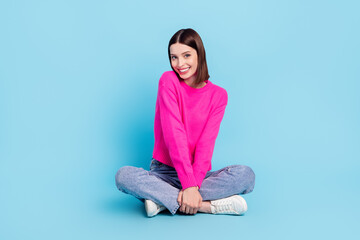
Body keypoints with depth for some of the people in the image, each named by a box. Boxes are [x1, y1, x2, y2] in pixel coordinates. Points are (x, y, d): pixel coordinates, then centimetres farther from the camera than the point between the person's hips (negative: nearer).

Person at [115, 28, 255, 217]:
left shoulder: (218, 95, 1)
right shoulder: (168, 81, -5)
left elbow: (206, 143, -9)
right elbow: (174, 134, -15)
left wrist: (193, 186, -25)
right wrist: (189, 185, -24)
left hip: (198, 174, 2)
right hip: (164, 171, -1)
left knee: (246, 175, -25)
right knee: (123, 176, -30)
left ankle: (164, 200, -23)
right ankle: (207, 205, -29)